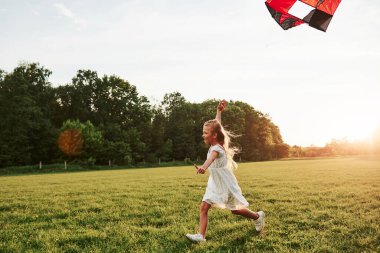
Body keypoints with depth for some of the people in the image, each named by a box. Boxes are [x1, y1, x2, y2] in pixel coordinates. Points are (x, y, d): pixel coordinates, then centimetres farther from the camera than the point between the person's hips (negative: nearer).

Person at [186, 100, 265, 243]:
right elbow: (217, 125, 11)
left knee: (236, 210, 11)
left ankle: (258, 217, 35)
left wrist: (203, 167, -73)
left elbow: (211, 158, -54)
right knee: (203, 207, -5)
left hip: (226, 184, -8)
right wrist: (219, 111, 9)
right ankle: (200, 236, -4)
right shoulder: (214, 143, -3)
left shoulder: (216, 148, -29)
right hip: (215, 184, 8)